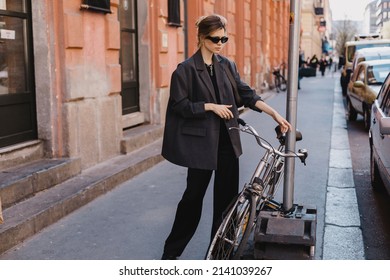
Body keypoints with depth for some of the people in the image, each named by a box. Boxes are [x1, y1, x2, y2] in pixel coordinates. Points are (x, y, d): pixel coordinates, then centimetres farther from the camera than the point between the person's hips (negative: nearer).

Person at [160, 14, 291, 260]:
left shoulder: (227, 65, 7)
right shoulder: (186, 69, -8)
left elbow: (247, 94, 5)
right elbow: (179, 105, -10)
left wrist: (275, 114, -4)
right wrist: (211, 106, -18)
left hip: (227, 139, 5)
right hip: (201, 141, -5)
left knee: (228, 195, 8)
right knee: (194, 195, 4)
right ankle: (171, 251, 21)